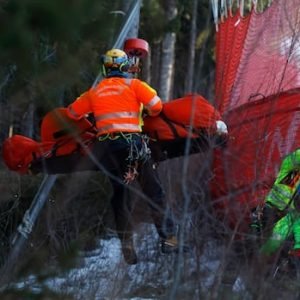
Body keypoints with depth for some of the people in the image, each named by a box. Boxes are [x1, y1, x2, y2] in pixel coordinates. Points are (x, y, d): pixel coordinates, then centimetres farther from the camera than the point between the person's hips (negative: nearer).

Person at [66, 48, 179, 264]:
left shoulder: (95, 92, 15)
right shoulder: (133, 84, 4)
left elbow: (73, 112, 23)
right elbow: (156, 105, -5)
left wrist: (91, 117, 40)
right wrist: (147, 113, 17)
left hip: (105, 145, 3)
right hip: (132, 141, -3)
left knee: (120, 195, 12)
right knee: (154, 191, 5)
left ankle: (127, 245, 8)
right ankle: (168, 237, 1)